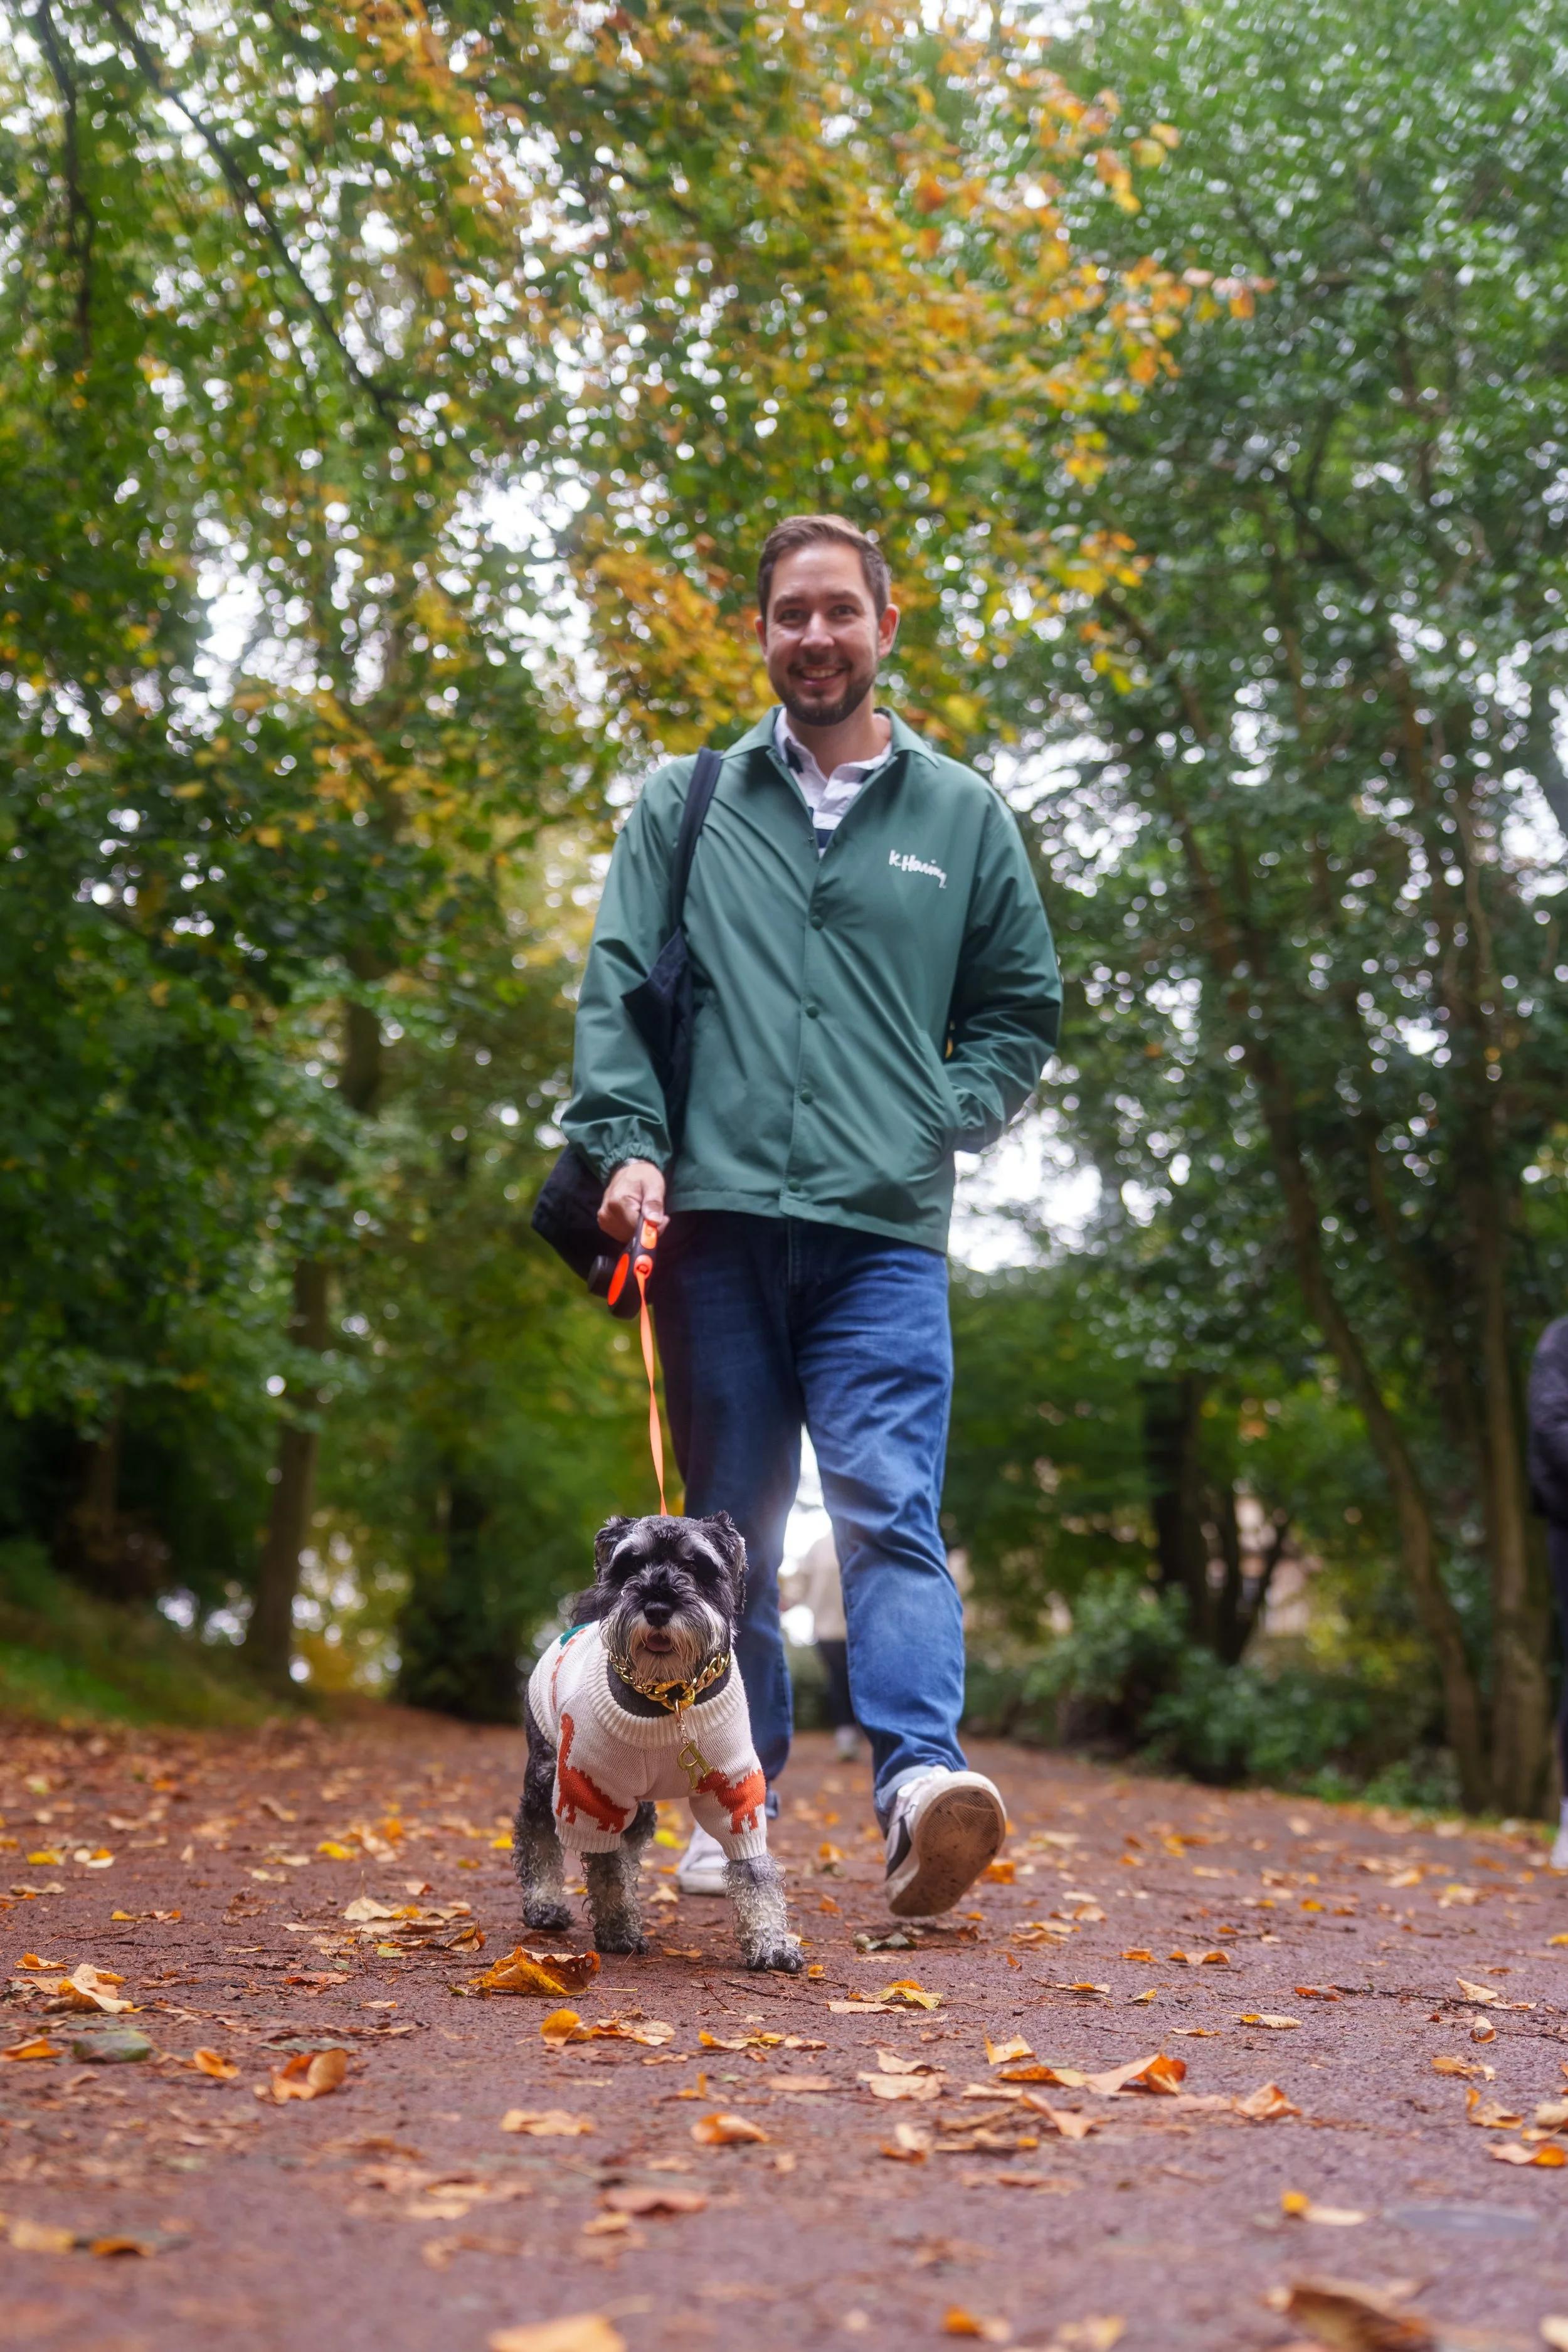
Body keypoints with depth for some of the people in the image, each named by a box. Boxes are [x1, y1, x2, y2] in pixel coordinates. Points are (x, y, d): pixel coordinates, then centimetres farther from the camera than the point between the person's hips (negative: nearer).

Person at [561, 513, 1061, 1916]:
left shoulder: (964, 816, 15)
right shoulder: (688, 803, 14)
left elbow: (1023, 1011, 20)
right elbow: (616, 984, 8)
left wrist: (943, 1123, 4)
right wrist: (627, 1143, -6)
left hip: (884, 1232, -1)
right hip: (714, 1223, 1)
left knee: (890, 1508, -16)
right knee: (731, 1527, 7)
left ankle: (921, 1787, -26)